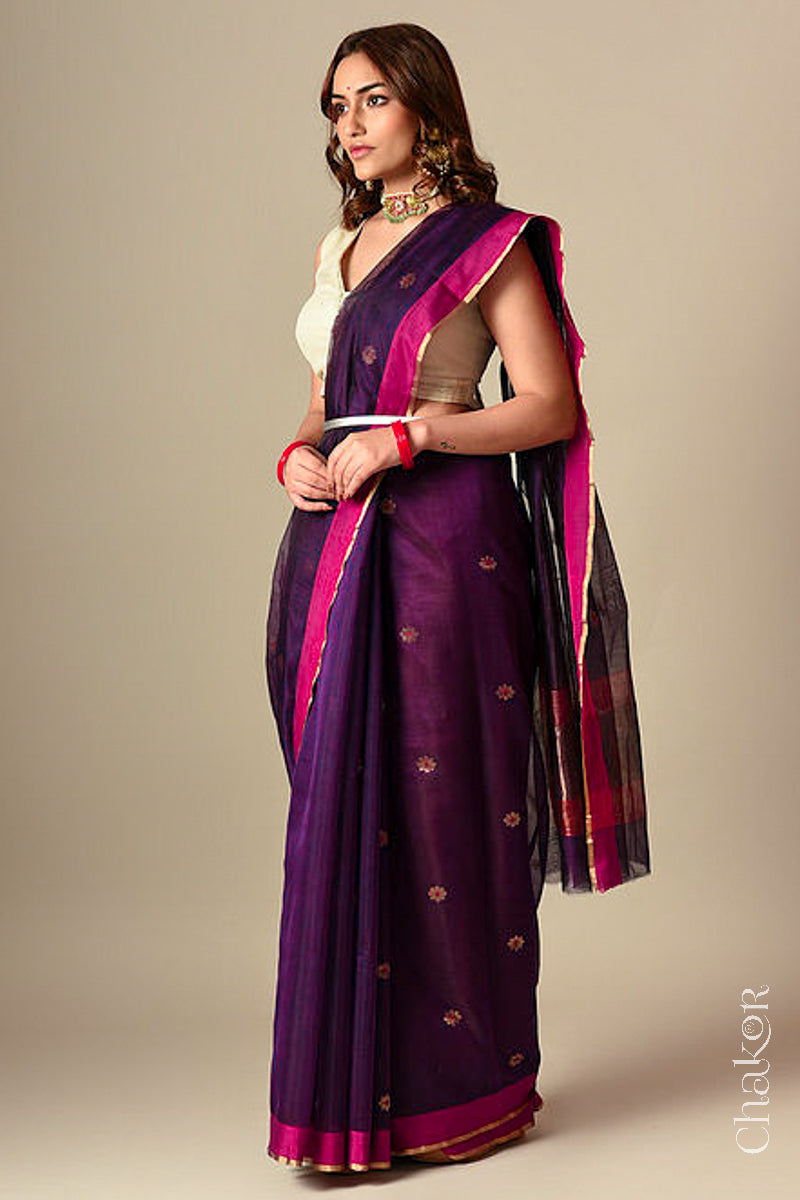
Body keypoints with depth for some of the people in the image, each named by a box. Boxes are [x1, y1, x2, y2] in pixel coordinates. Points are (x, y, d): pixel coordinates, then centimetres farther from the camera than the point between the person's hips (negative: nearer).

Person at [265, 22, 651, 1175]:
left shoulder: (490, 245, -2)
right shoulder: (340, 247, 19)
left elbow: (553, 408, -8)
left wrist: (406, 437, -15)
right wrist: (299, 456, 1)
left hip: (444, 549, -7)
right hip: (338, 549, 7)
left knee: (443, 806, -4)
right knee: (345, 807, 6)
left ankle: (473, 1087, 10)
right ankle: (360, 1082, 16)